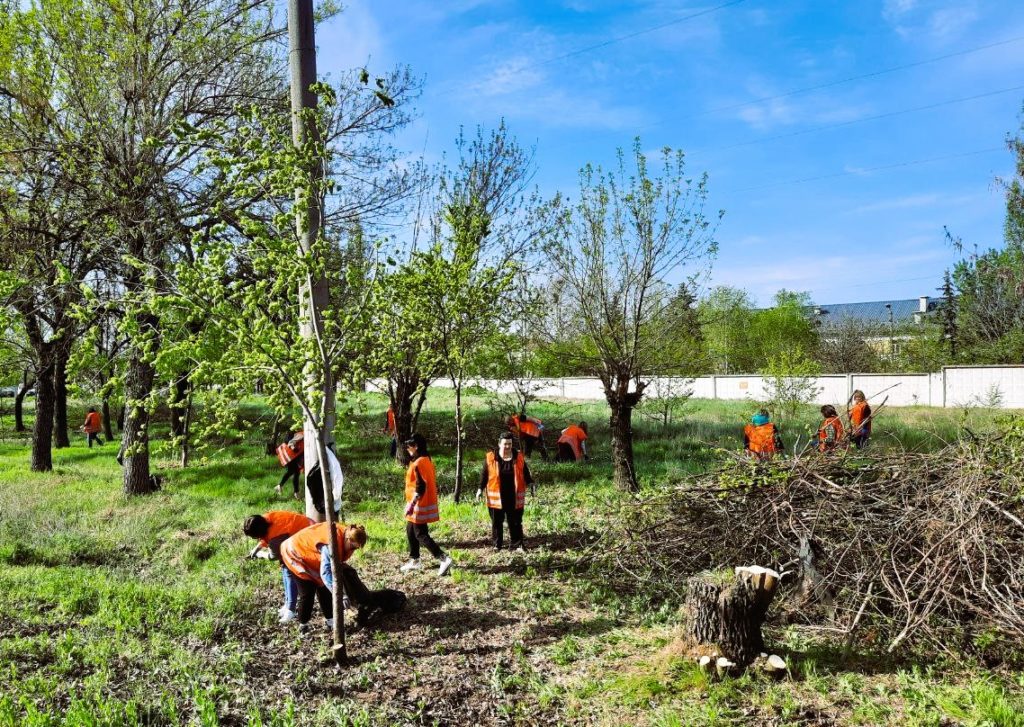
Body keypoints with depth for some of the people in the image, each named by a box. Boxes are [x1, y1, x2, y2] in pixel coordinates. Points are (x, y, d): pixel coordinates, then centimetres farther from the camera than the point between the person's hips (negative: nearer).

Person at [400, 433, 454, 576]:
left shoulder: (418, 463, -20)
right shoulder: (427, 460, 9)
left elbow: (420, 486, -24)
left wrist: (411, 504, -23)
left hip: (419, 505, -10)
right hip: (427, 503, 10)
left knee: (421, 535, -5)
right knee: (410, 531, 19)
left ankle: (444, 558, -10)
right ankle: (414, 561, 27)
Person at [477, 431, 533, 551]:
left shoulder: (519, 457, -1)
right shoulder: (491, 457, -6)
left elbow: (525, 474, 8)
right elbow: (484, 474, 1)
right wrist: (481, 488, -1)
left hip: (514, 497, 1)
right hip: (496, 497, -1)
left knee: (515, 522, 8)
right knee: (496, 522, 11)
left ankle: (517, 544, 18)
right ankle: (496, 544, 24)